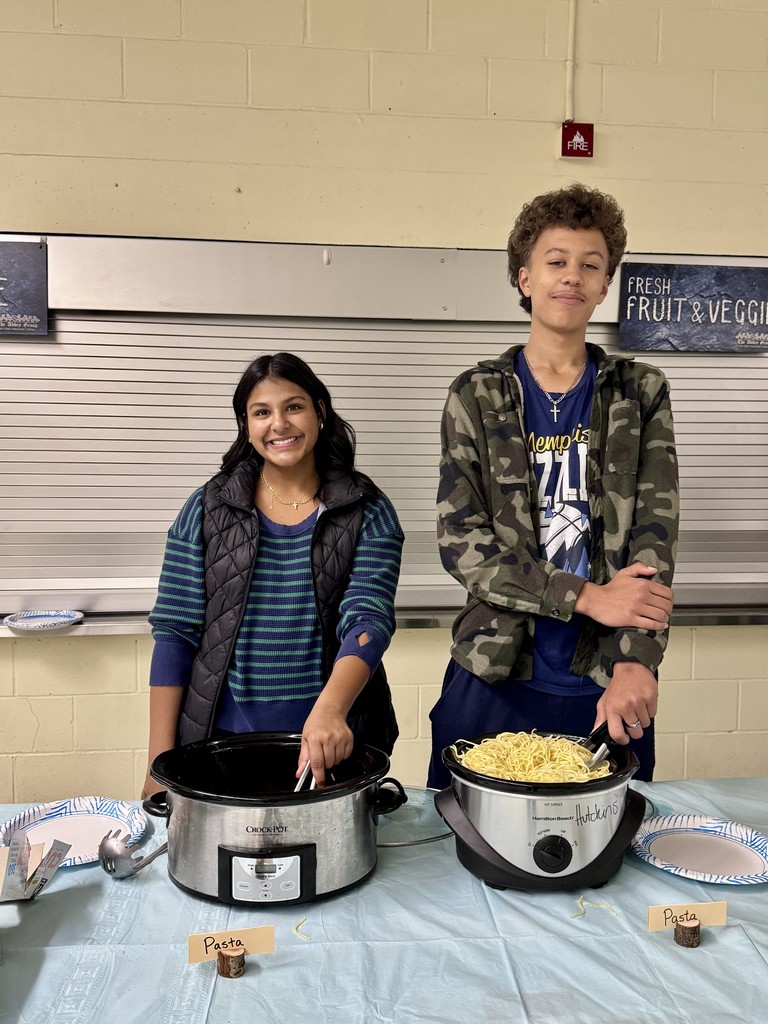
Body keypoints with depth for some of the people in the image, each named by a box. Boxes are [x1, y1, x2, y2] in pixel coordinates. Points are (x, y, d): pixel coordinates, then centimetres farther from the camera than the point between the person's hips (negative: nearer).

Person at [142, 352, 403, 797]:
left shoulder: (367, 512, -4)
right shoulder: (207, 509, -1)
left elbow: (368, 620, -15)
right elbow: (175, 631, -1)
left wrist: (330, 709, -33)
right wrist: (160, 760, -4)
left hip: (332, 742, 0)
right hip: (221, 737, 1)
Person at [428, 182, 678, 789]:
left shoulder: (641, 393, 5)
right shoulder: (477, 396, 1)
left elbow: (655, 533, -5)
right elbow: (460, 539, -7)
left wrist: (635, 661, -19)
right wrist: (587, 596, -15)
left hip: (607, 682, 1)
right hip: (495, 674, -1)